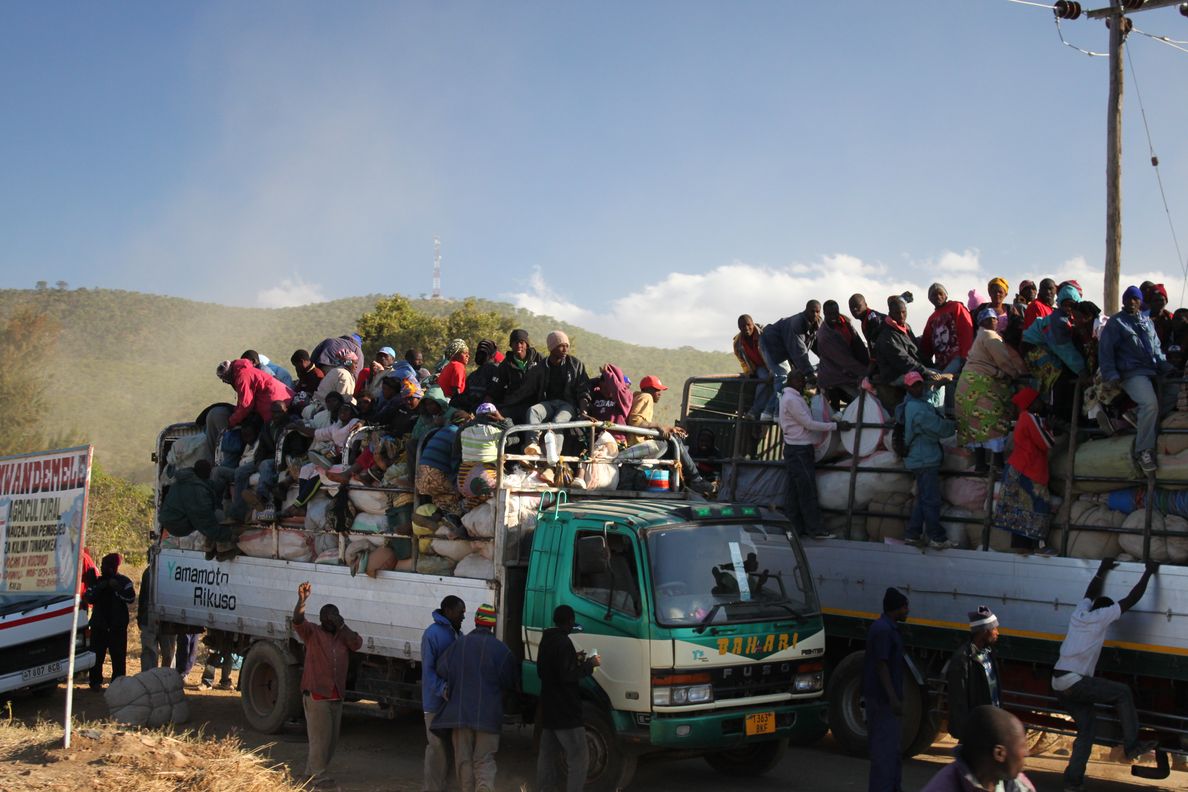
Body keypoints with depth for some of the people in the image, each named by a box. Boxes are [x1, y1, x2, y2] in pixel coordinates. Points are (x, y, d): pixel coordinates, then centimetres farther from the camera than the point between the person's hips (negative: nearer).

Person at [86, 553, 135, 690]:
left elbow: (131, 598, -13)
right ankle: (96, 681, 10)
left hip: (118, 626, -3)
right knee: (97, 654, 3)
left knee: (118, 655, -1)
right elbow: (89, 598, -2)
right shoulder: (97, 581, 10)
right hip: (99, 624, 3)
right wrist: (100, 588, -15)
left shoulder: (124, 582, 0)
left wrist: (118, 588, -22)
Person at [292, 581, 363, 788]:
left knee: (332, 739, 11)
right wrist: (302, 600, -34)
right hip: (316, 694, -6)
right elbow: (298, 621, -18)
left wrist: (342, 626, -10)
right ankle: (318, 776, 2)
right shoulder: (312, 633, 1)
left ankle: (311, 771, 23)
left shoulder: (343, 636, 14)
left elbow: (357, 643, -5)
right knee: (320, 736, -6)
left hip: (336, 696, 6)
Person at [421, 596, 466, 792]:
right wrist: (443, 689, -29)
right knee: (437, 745, -4)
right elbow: (428, 669, -17)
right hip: (436, 702, -8)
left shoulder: (458, 634, 15)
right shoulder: (432, 634, -12)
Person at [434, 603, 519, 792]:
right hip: (488, 714, -2)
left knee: (463, 760, 13)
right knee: (484, 762, 3)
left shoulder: (459, 644, 0)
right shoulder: (500, 648, -7)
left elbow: (442, 670, 1)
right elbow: (511, 682, -3)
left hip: (460, 712, 2)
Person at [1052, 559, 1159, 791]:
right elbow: (1131, 599, 0)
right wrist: (1149, 572, 9)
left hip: (1059, 684, 8)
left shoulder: (1079, 613, 15)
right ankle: (1132, 745, 0)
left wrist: (1102, 569, 47)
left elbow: (1091, 593, 36)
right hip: (1074, 682, -8)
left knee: (1087, 725, 12)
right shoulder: (1101, 617, -4)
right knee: (1123, 693, 1)